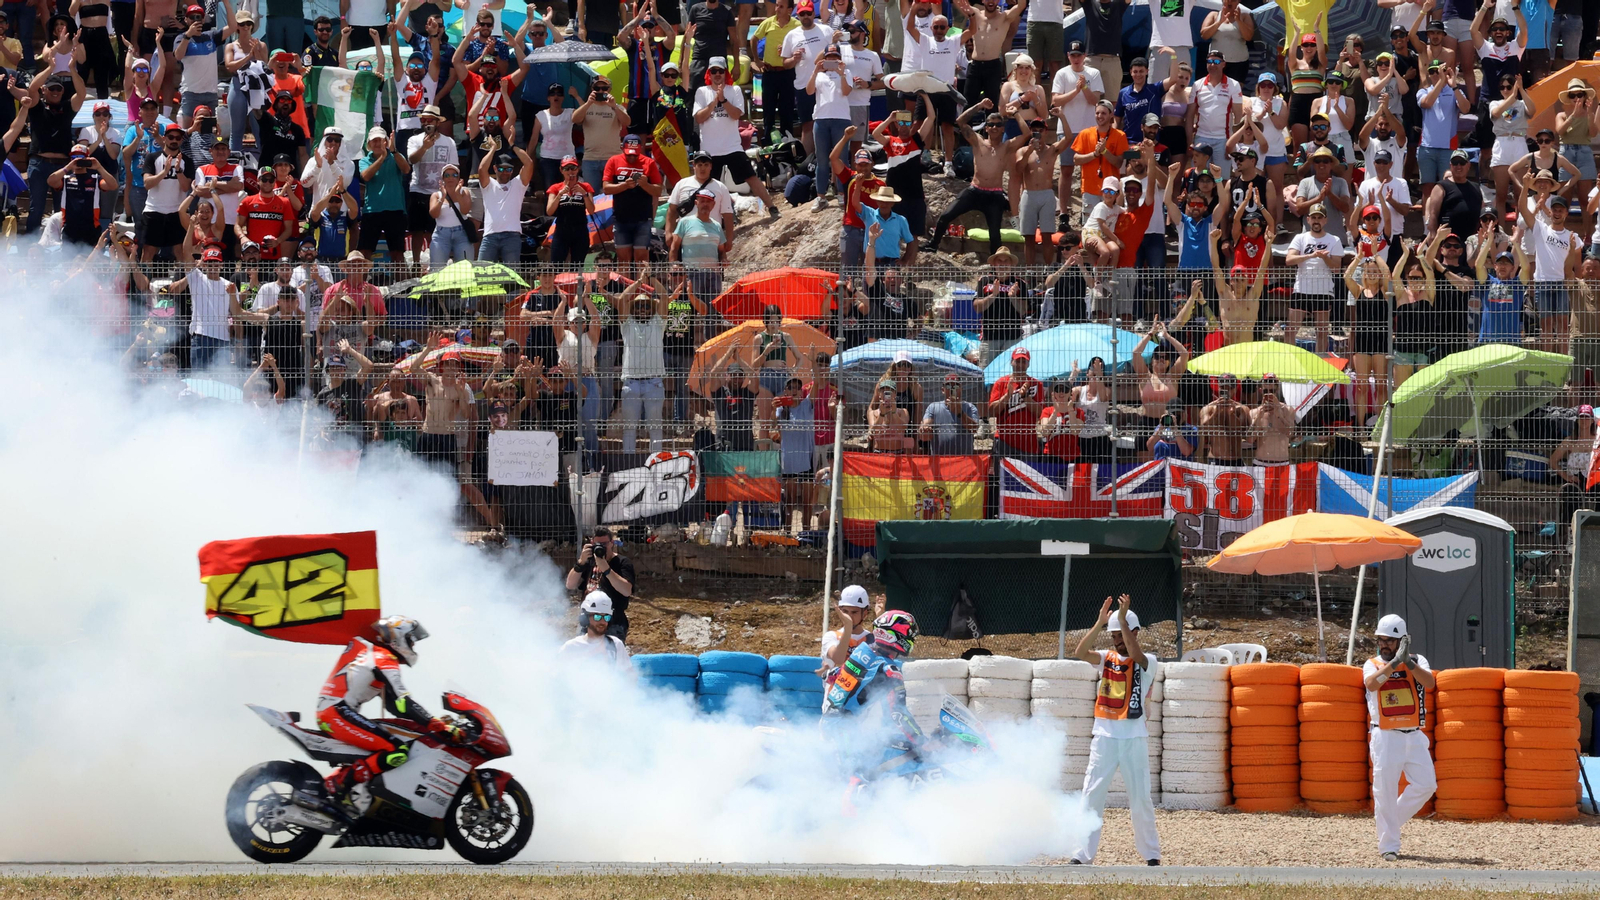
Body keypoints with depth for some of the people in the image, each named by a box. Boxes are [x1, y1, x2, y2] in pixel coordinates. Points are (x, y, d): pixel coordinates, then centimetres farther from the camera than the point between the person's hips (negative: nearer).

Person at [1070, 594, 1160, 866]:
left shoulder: (1147, 663, 0)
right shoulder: (1106, 658, 9)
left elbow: (1135, 654, -23)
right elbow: (1080, 652, -9)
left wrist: (1123, 620, -24)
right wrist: (1099, 623, -17)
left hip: (1134, 738, -2)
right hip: (1104, 736, 2)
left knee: (1141, 798, 2)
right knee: (1092, 795, -4)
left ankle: (1151, 854, 13)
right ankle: (1083, 854, -3)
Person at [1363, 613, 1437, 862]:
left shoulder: (1417, 661, 5)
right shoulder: (1372, 665, 4)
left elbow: (1429, 683, -14)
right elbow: (1371, 683, -19)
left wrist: (1409, 663, -27)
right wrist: (1395, 662, -27)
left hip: (1414, 736, 2)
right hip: (1385, 737, -2)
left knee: (1425, 785, -3)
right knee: (1385, 791, -3)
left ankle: (1390, 820, 18)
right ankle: (1389, 845, 3)